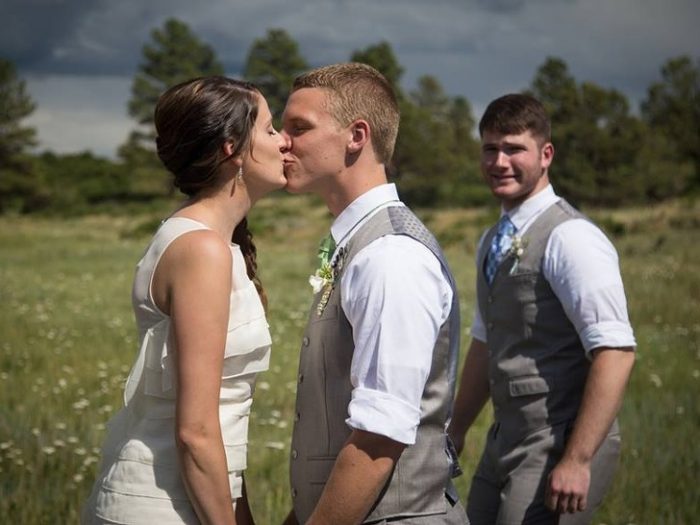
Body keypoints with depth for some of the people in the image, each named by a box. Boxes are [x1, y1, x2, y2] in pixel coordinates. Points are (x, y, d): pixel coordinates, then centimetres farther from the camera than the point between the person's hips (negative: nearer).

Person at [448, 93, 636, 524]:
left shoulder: (569, 238, -15)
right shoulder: (492, 242, 13)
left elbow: (615, 354, -21)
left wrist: (577, 460, -24)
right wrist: (456, 432, 26)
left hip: (558, 446, -8)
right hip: (506, 439, 8)